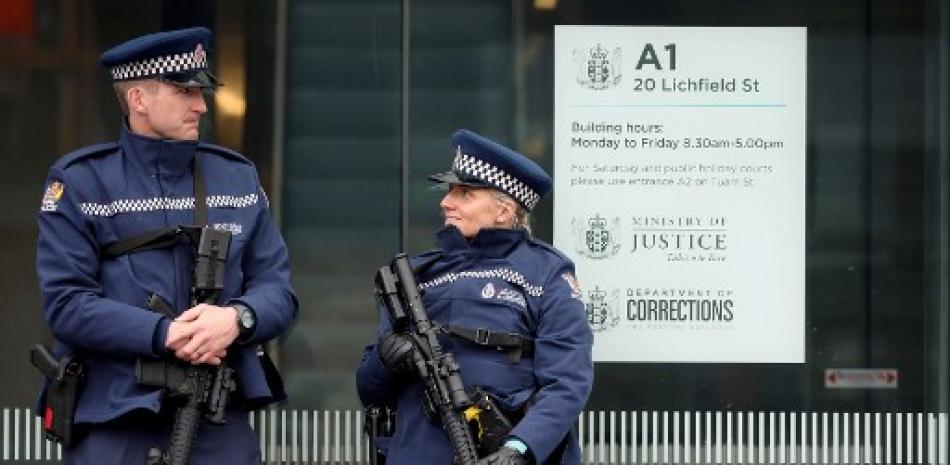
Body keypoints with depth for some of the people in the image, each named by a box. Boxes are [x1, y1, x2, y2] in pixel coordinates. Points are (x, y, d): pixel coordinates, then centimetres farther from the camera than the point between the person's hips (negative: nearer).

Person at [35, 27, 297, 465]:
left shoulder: (239, 177, 12)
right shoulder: (78, 182, 1)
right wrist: (164, 335, -19)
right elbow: (65, 303, -8)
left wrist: (237, 318, -14)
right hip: (112, 424, -3)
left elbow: (278, 291, 8)